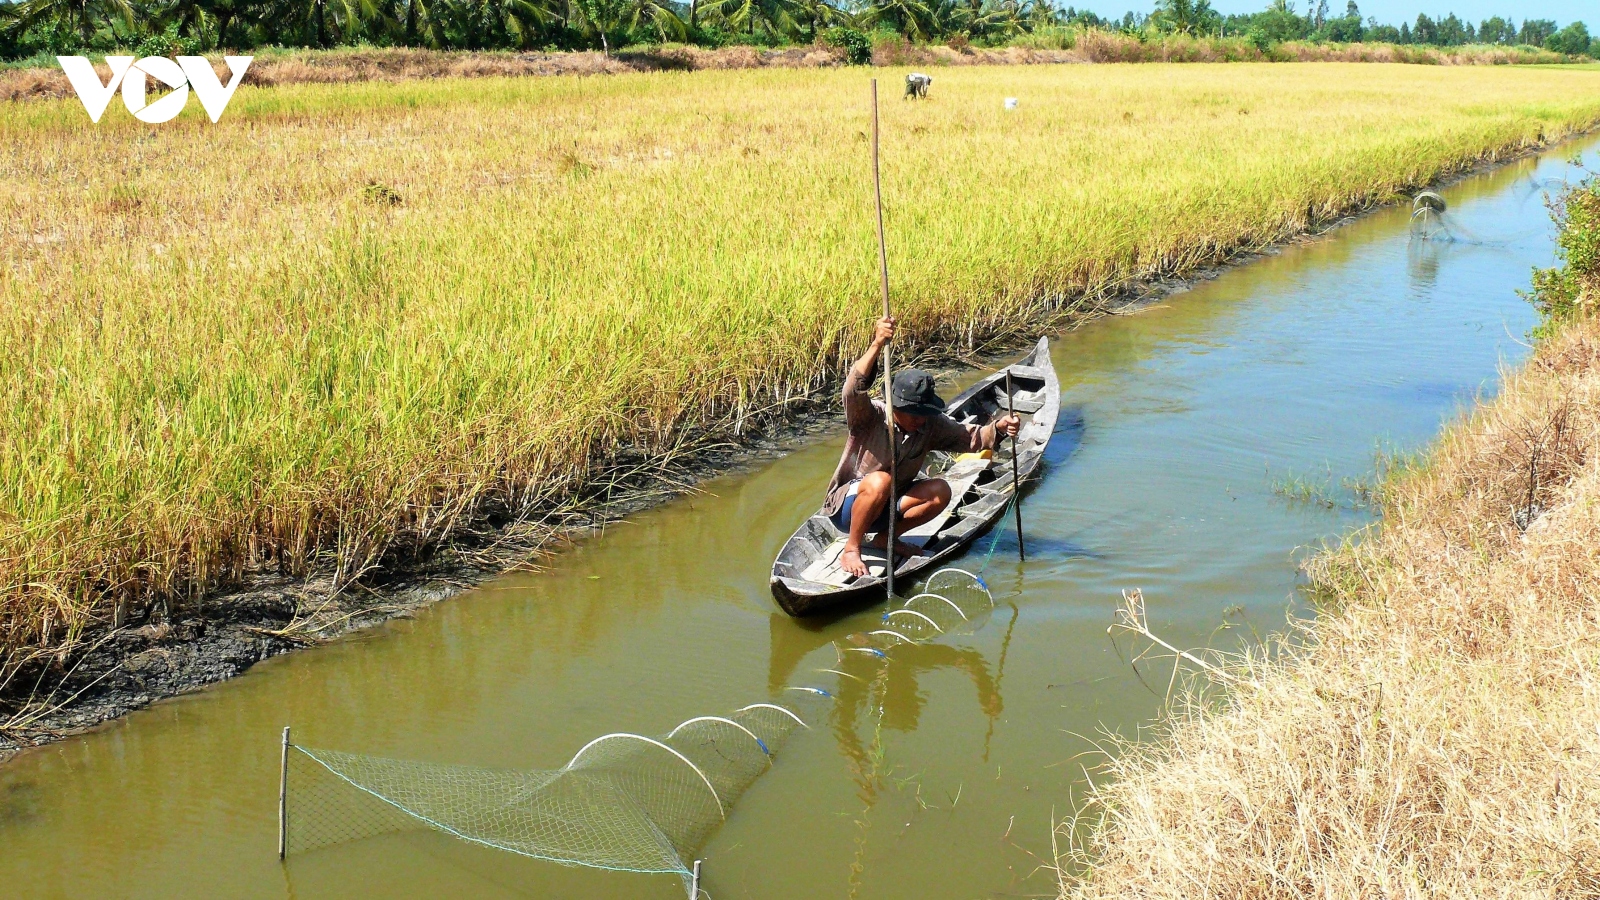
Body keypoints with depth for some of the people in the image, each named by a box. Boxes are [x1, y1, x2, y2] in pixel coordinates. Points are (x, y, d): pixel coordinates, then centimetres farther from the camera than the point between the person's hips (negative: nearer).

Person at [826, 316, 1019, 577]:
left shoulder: (931, 424, -5)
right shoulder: (870, 417, -22)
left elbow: (970, 437, -5)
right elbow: (854, 389, -42)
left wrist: (998, 428, -26)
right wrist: (877, 345, -54)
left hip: (888, 506, 6)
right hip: (845, 507, -6)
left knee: (940, 490, -15)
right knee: (880, 481, -37)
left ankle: (886, 538, -1)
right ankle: (851, 550, -20)